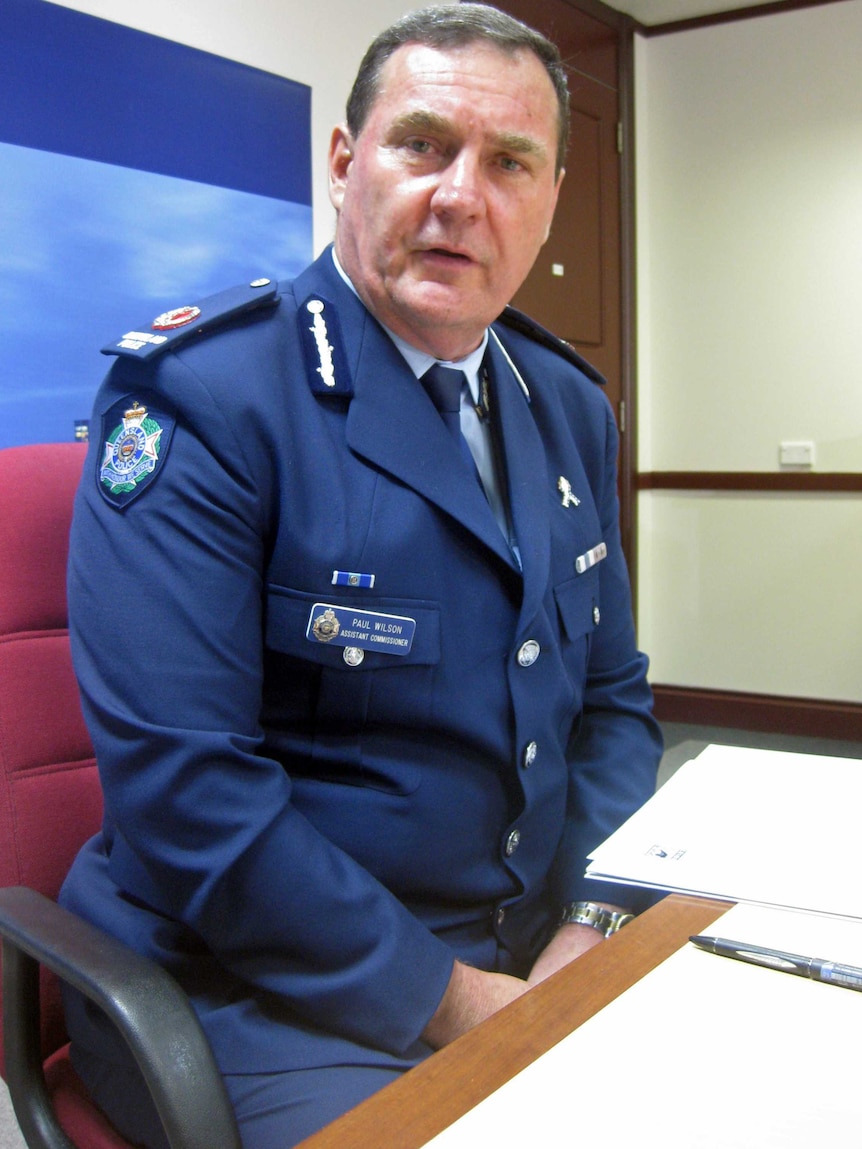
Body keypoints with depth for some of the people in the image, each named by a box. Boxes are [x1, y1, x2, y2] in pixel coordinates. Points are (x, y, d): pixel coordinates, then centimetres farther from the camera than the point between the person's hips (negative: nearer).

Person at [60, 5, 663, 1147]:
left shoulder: (570, 408, 7)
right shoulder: (198, 393, -14)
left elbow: (612, 697, 11)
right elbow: (182, 786, -20)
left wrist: (590, 935, -4)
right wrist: (447, 1002, -17)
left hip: (529, 958, 6)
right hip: (262, 993, -5)